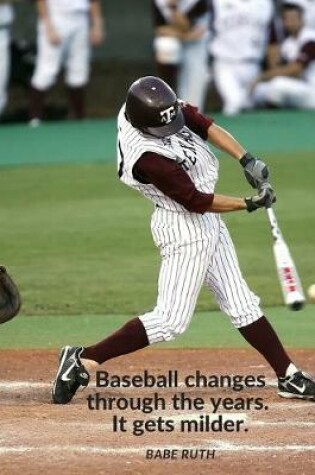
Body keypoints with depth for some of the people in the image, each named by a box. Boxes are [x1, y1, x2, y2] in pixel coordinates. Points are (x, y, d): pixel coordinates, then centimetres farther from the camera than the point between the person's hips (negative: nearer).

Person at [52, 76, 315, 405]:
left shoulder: (155, 106, -9)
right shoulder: (147, 156, -31)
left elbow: (205, 125, 1)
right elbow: (197, 202, -25)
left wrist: (246, 160, -10)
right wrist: (250, 204, -19)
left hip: (207, 224, 9)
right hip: (184, 228, -9)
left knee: (241, 303, 13)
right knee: (171, 319, -8)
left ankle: (289, 377, 19)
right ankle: (84, 360, -4)